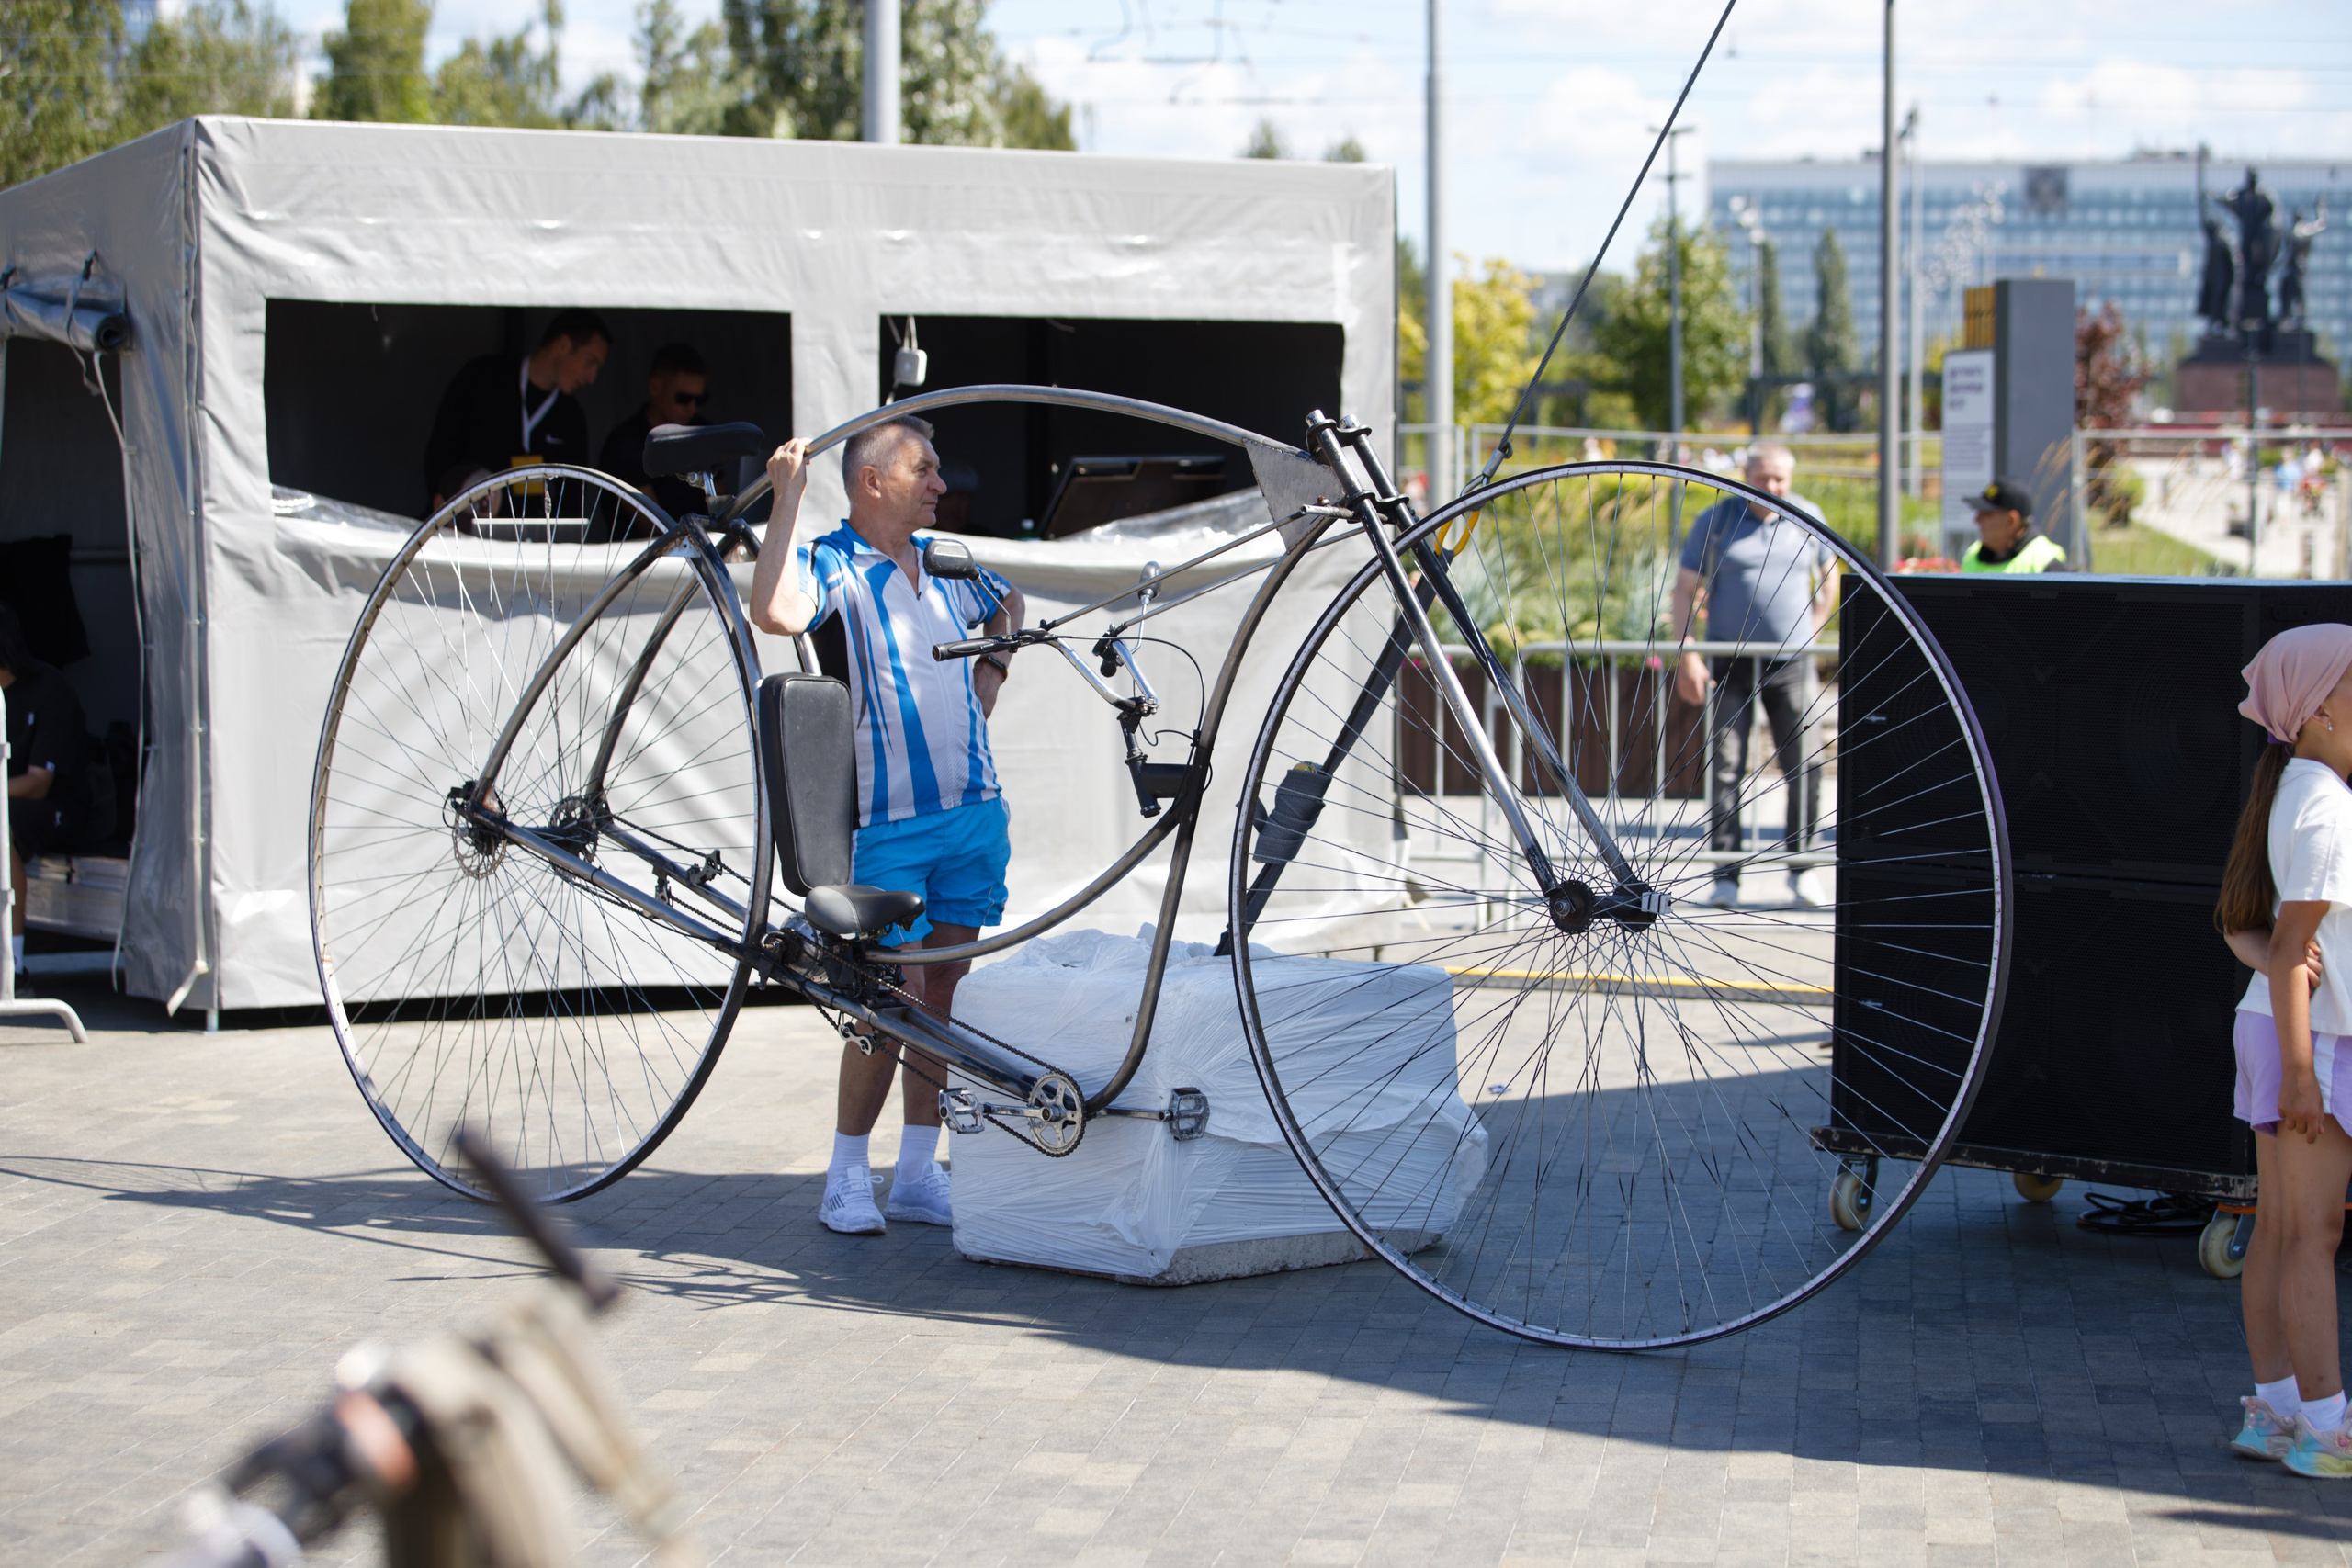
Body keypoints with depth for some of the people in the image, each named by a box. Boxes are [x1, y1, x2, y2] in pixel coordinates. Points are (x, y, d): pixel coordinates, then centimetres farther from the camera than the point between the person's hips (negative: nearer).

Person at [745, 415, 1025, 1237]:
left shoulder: (948, 567, 13)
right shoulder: (830, 564, -6)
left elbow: (1010, 603, 36)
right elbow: (775, 613, -31)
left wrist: (991, 670, 20)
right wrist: (787, 498, -25)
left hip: (973, 811, 6)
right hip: (886, 821, -6)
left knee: (944, 990, 7)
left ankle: (919, 1173, 15)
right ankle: (847, 1176, 4)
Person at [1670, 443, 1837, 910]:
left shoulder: (1808, 520, 6)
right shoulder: (1716, 521, 0)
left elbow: (1828, 576, 21)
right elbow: (1685, 590, 1)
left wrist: (1810, 635, 13)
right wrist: (1686, 655, -8)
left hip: (1790, 661, 2)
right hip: (1730, 663, -2)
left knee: (1805, 766, -1)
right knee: (1726, 767, -5)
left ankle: (1800, 864, 15)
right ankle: (1725, 876, -1)